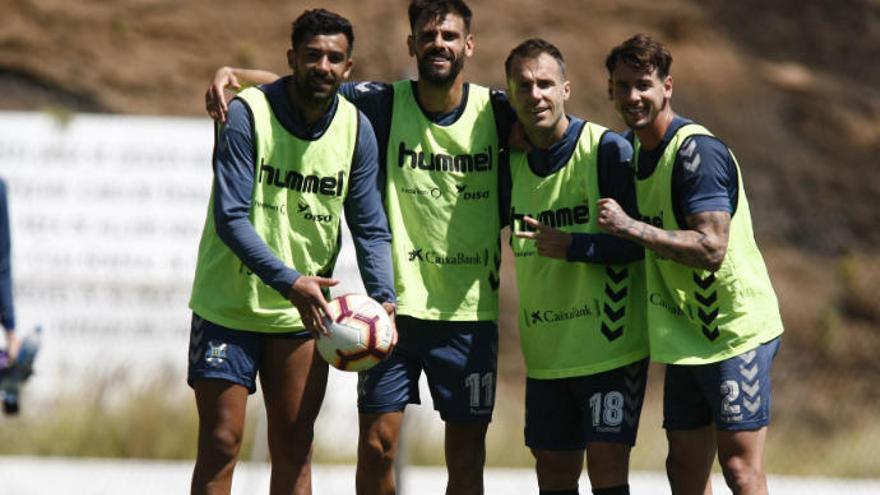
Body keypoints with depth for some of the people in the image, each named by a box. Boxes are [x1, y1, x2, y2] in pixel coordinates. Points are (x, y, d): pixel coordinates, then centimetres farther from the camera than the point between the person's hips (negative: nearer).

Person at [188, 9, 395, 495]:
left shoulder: (357, 129, -1)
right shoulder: (248, 113, -15)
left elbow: (370, 228, 3)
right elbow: (231, 218, -21)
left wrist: (383, 296, -14)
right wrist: (289, 281, -31)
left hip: (305, 311, 4)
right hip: (229, 306, -4)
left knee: (294, 451, 5)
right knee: (221, 443, -5)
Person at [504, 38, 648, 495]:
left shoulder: (607, 150, -11)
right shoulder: (512, 160, 8)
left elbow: (640, 241, -13)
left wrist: (573, 247, -23)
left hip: (610, 346, -6)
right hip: (546, 353, 6)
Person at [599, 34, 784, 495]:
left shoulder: (698, 152, -18)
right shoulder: (631, 149, 10)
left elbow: (711, 248, -26)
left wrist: (629, 227, -28)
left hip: (735, 330, -9)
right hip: (686, 334, 9)